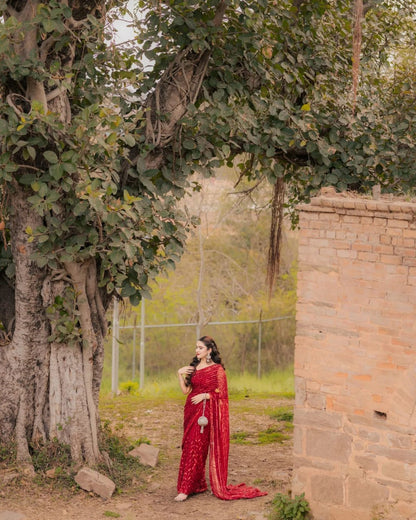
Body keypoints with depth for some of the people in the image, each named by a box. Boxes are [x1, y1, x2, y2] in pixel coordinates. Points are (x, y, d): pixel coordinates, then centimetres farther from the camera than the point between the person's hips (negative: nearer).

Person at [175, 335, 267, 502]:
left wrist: (204, 396, -16)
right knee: (189, 448, 6)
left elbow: (221, 394, -6)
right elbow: (186, 390, 10)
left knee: (195, 449, -10)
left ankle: (185, 489, -11)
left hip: (206, 413, -7)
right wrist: (180, 374, -2)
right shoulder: (194, 367, 13)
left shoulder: (217, 369, -5)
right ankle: (198, 485, 17)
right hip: (191, 411, 7)